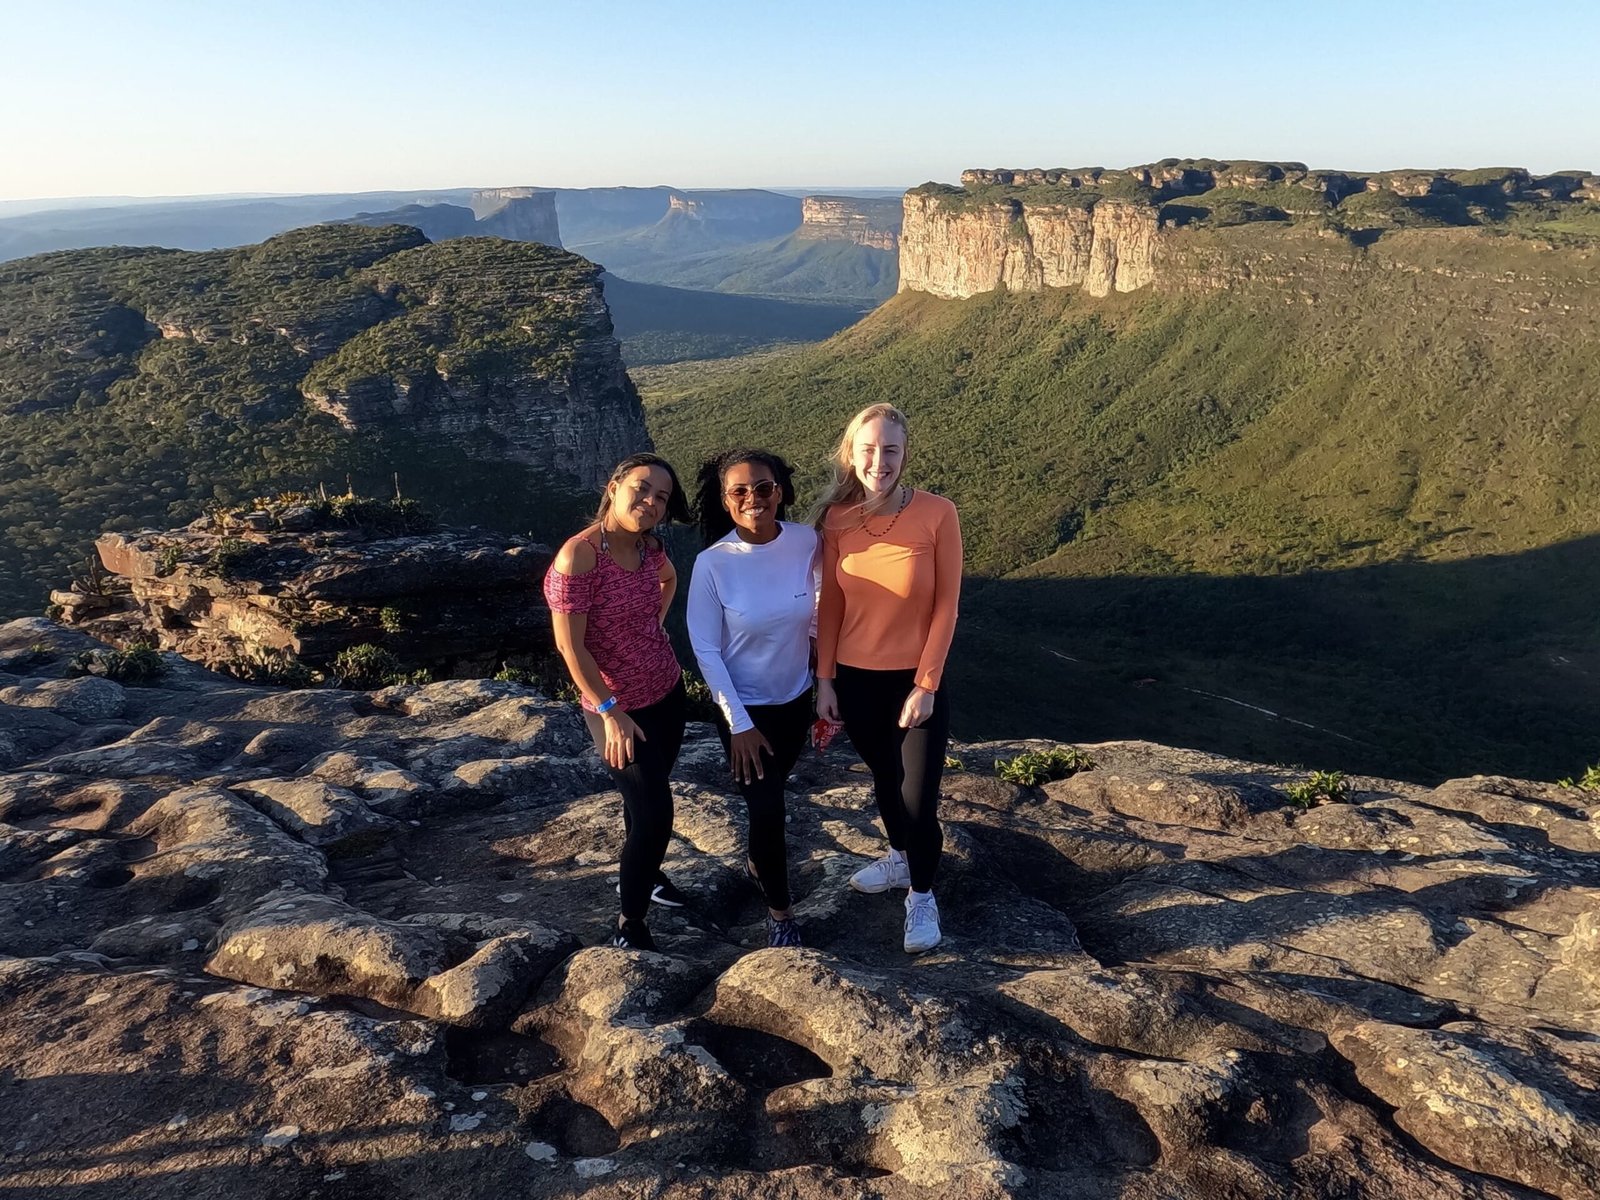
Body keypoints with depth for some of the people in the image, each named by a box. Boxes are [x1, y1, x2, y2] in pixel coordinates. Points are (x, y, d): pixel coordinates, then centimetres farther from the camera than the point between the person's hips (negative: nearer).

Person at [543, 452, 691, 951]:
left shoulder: (650, 548, -3)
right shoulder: (578, 556, -24)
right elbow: (570, 646, -22)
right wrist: (609, 712, -20)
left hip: (668, 691, 7)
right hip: (618, 707, -7)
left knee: (647, 797, 22)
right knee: (654, 812, -7)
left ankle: (639, 872, 47)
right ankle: (630, 925, 12)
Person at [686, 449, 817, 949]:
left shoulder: (806, 542, -16)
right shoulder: (713, 563, -23)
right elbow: (705, 649, -16)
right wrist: (738, 723, -14)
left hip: (795, 699, 3)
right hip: (743, 707, -3)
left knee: (771, 793, 24)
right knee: (766, 806, 3)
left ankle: (758, 861, 53)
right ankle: (779, 908, 27)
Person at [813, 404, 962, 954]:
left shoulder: (937, 514, -16)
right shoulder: (838, 518, -7)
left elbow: (946, 605, -11)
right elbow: (831, 604, 1)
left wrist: (926, 685, -12)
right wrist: (824, 679, 1)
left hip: (915, 680, -3)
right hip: (855, 679, 3)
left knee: (919, 796, 3)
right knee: (884, 780, 23)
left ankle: (921, 895, 29)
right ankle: (900, 857, 50)